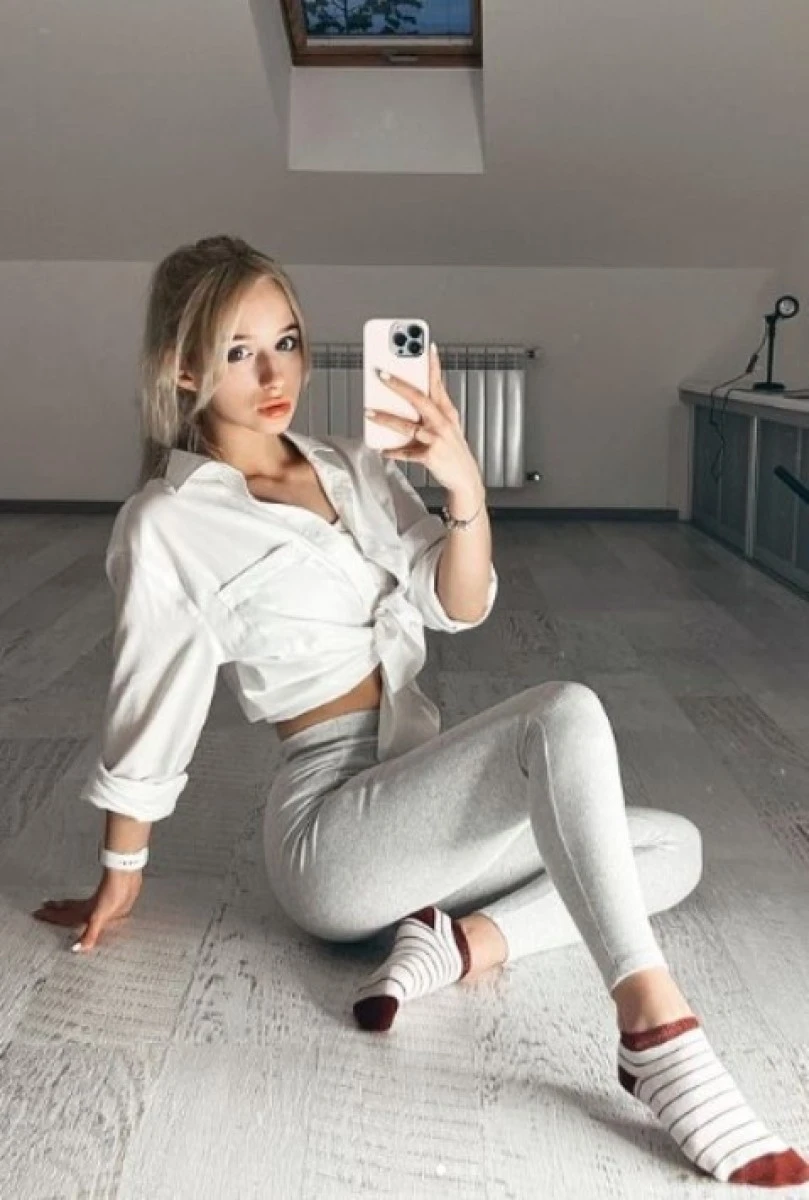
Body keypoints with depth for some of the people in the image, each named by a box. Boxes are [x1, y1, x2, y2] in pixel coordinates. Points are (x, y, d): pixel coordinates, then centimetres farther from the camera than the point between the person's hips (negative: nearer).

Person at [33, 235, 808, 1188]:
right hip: (328, 829, -7)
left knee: (676, 848, 6)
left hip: (420, 800, 7)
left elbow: (460, 606, -1)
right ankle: (653, 1027, -35)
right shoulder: (168, 523, -8)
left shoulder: (356, 468, 9)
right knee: (564, 715, -28)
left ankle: (462, 938, -12)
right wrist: (120, 879, 6)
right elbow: (148, 713, -3)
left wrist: (464, 487, -19)